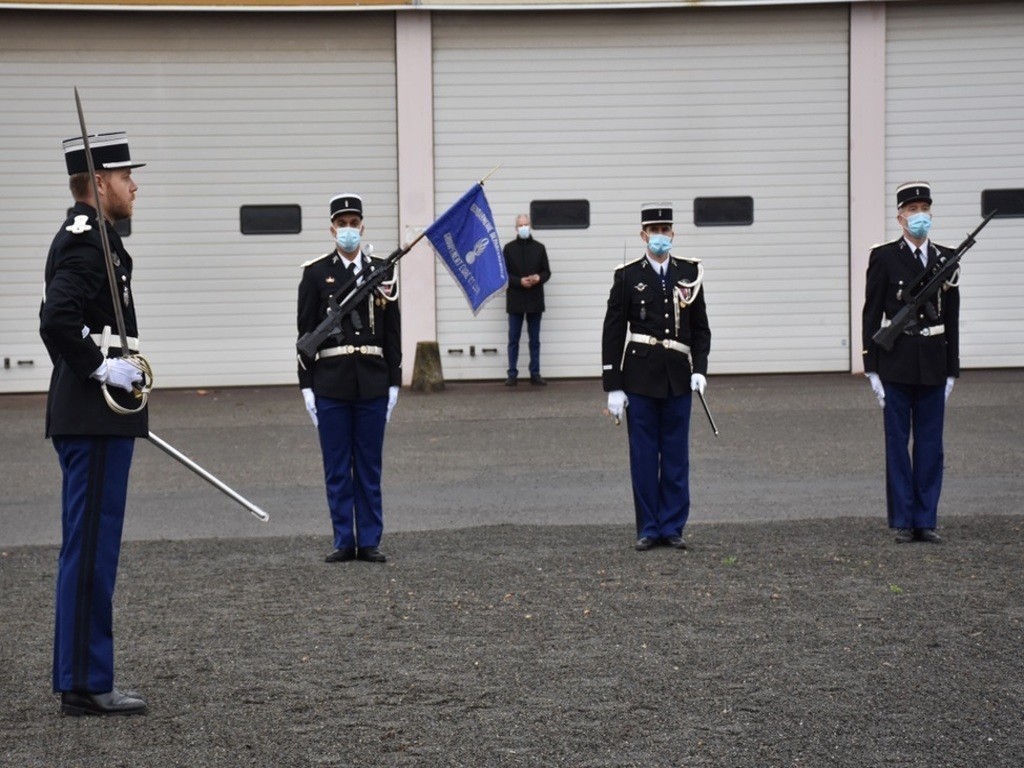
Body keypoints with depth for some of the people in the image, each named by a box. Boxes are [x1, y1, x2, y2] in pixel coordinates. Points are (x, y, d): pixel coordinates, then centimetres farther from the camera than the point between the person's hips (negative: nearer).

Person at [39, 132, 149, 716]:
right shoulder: (86, 244, -15)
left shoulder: (92, 240, 17)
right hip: (96, 416, -11)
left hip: (95, 417, 11)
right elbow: (56, 321, -27)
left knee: (91, 548, 13)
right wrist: (100, 367, -19)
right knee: (92, 546, -7)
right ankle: (86, 683, -3)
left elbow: (62, 321, 23)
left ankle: (84, 675, 18)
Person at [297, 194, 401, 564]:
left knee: (369, 466, 6)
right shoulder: (315, 273, 1)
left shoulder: (381, 271, 6)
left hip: (373, 382, 1)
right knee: (337, 468, 3)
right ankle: (344, 541, 10)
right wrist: (306, 386, -3)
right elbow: (306, 332, 1)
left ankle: (369, 541, 11)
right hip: (330, 383, -1)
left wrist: (393, 383, 3)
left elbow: (393, 331, 8)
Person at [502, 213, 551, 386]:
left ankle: (535, 374, 10)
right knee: (513, 339, 1)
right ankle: (512, 374, 4)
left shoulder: (539, 248, 6)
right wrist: (519, 281, -15)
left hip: (535, 300, 1)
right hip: (515, 300, -1)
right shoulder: (509, 248, 2)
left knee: (535, 340, 6)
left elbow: (547, 272, 8)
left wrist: (539, 278, -14)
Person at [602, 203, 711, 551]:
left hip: (678, 379, 2)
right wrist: (613, 386, -5)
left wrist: (699, 369, -5)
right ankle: (648, 529, 10)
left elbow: (700, 328, 9)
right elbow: (613, 333, -1)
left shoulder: (690, 273, 6)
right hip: (640, 378, -2)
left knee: (676, 456, 5)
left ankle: (673, 527, 12)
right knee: (644, 456, 3)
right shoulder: (627, 277, -1)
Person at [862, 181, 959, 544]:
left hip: (933, 364, 3)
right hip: (896, 362, -3)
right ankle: (903, 521, 8)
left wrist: (951, 369, 8)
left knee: (930, 443, 5)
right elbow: (872, 315, -2)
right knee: (898, 442, 2)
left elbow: (952, 317, 11)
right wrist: (872, 368, -6)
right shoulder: (884, 257, -1)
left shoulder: (946, 259, 8)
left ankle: (926, 520, 12)